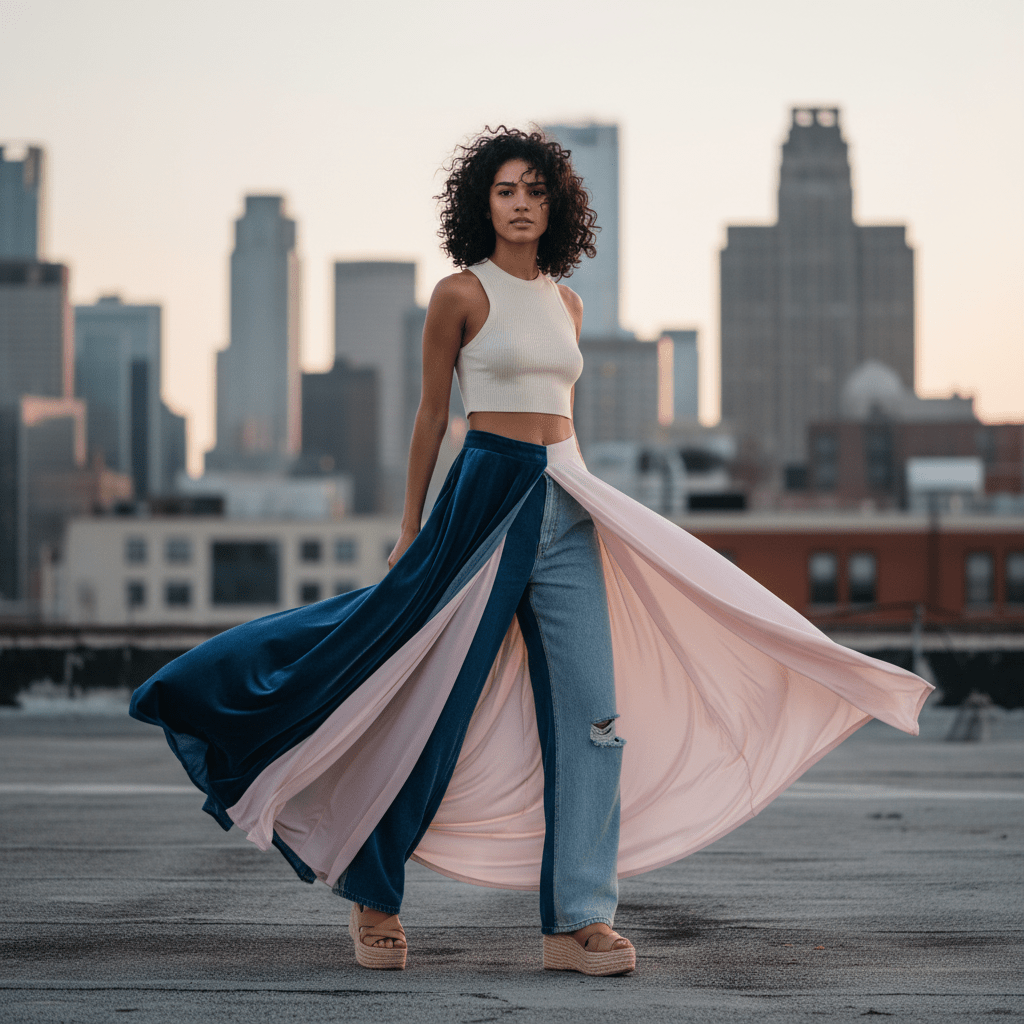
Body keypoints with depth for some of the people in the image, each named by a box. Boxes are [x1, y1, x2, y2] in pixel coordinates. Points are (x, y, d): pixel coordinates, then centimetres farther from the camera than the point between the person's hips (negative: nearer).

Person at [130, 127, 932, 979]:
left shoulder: (565, 303, 14)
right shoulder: (462, 293, -3)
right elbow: (432, 413, 1)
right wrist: (411, 528, 2)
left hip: (564, 507, 6)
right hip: (486, 493, -6)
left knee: (593, 709, -3)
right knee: (435, 702, 0)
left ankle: (578, 919, -2)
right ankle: (372, 893, 17)